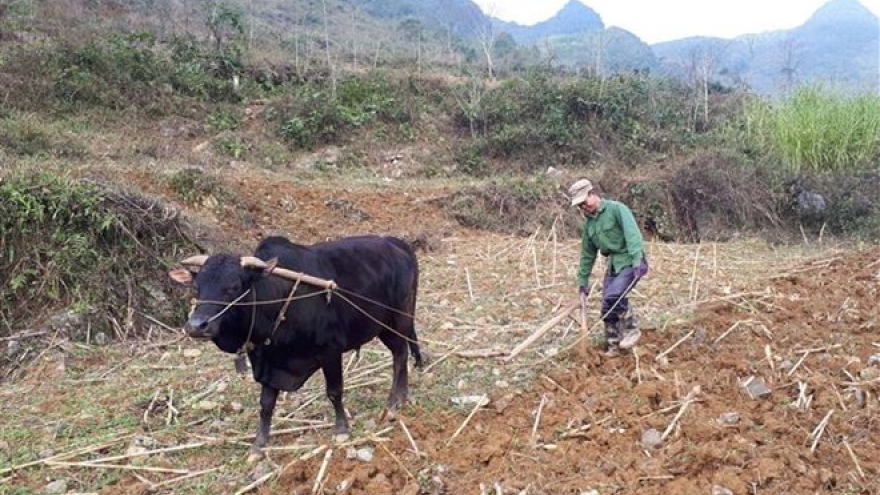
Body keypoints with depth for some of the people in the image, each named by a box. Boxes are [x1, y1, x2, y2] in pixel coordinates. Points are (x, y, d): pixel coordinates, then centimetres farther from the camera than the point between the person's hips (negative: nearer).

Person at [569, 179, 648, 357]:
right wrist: (583, 281, 20)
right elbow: (587, 254, 18)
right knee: (607, 308, 2)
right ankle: (613, 346, 15)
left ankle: (631, 329, -4)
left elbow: (632, 234, -22)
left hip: (631, 262, -7)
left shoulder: (617, 209, -11)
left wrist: (638, 260, -34)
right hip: (613, 265, 7)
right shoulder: (588, 223, 11)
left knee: (614, 295, -26)